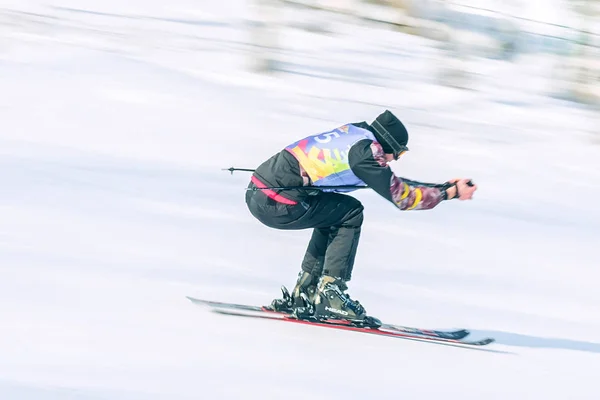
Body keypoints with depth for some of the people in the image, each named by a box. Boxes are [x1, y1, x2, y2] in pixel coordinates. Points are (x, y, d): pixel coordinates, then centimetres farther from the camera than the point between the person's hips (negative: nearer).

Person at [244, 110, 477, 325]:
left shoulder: (353, 132, 18)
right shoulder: (366, 151, -8)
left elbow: (391, 182, 28)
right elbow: (400, 197, -2)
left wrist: (443, 186, 29)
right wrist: (450, 193, 7)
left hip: (257, 191, 9)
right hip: (276, 206, -9)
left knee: (331, 213, 24)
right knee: (350, 214, 3)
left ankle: (304, 294, 23)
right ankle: (330, 296, 0)